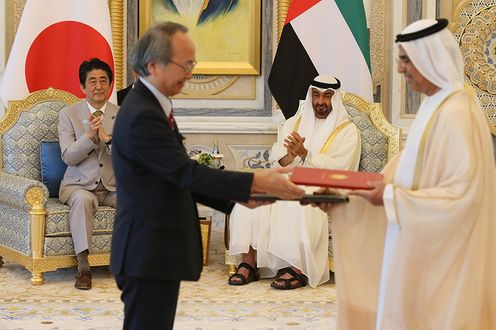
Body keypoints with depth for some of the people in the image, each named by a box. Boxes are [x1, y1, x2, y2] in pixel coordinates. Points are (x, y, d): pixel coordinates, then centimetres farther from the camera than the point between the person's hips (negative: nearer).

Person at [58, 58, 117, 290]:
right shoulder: (68, 114, 3)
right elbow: (68, 157, -7)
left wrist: (108, 138, -22)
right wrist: (89, 135, -23)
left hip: (115, 186, 2)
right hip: (80, 185, -2)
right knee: (82, 199, -36)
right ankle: (83, 266, -33)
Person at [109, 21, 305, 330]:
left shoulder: (151, 106, 12)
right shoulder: (142, 116, -20)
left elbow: (179, 177, 14)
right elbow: (185, 172, -23)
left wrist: (241, 194, 8)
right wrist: (256, 182, -22)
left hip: (157, 249, 10)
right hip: (149, 254, -10)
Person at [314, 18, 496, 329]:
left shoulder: (457, 114, -21)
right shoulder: (436, 106, 8)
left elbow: (463, 193, -25)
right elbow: (410, 172, 12)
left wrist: (392, 199, -21)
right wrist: (345, 195, 6)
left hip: (442, 253, -9)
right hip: (426, 244, 9)